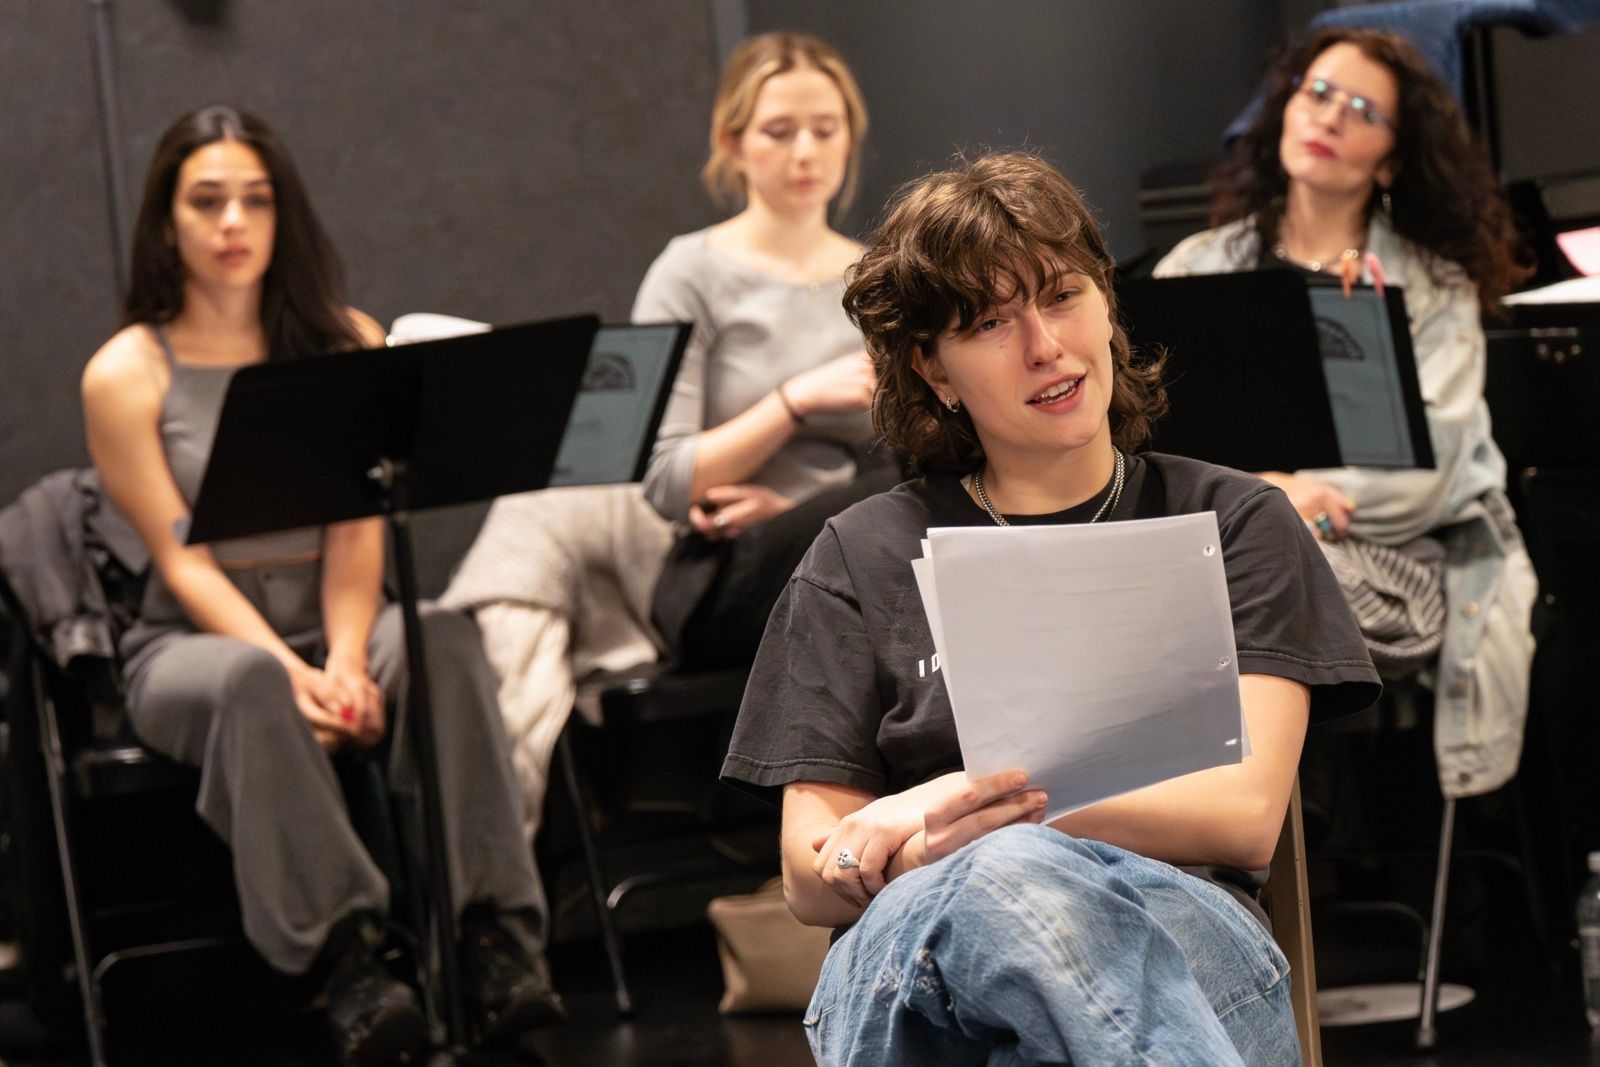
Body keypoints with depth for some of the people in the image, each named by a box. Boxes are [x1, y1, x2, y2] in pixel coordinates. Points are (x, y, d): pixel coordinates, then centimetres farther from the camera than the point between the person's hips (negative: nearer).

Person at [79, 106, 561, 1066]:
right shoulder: (127, 375, -1)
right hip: (195, 641, -2)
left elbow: (359, 528, -1)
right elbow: (180, 559, -8)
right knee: (252, 683, -39)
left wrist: (345, 660, -20)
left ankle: (497, 940, -37)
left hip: (335, 622, 3)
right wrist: (291, 671, -23)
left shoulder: (347, 344, 8)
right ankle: (344, 959, -42)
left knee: (445, 637, -32)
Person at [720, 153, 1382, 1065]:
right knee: (1005, 878, -40)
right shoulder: (866, 557, 20)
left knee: (1017, 878, -39)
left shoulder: (1234, 523, 18)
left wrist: (973, 807, -10)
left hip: (1182, 953, 0)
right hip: (907, 961, 1)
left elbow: (1245, 813, 4)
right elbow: (810, 878, 11)